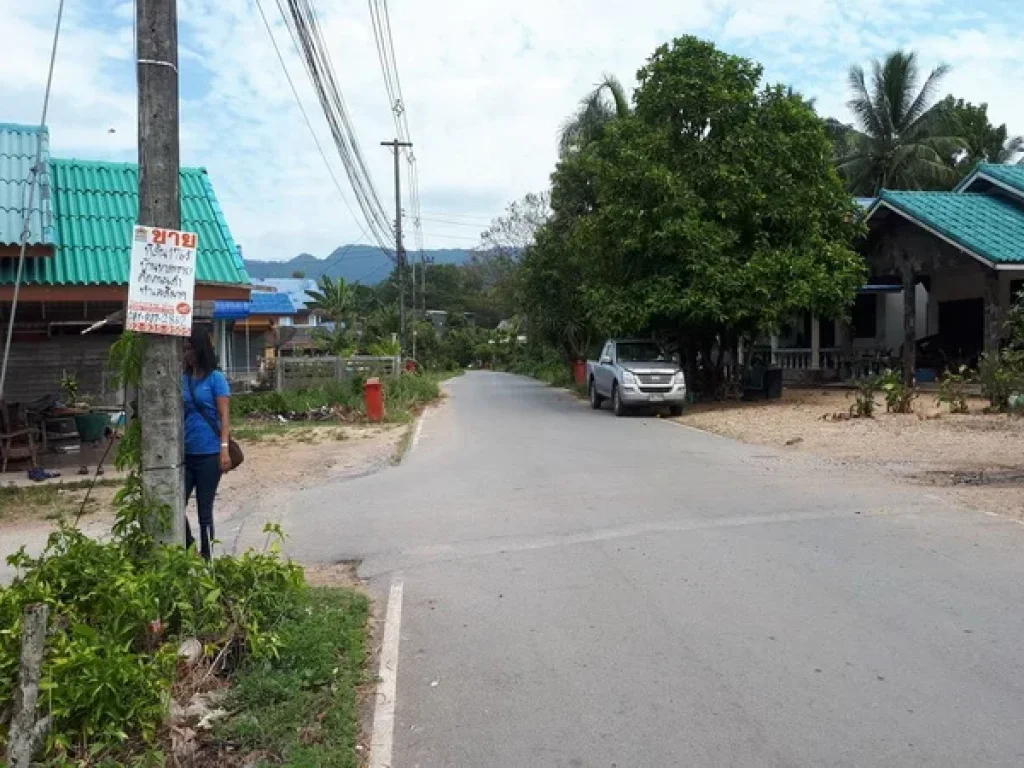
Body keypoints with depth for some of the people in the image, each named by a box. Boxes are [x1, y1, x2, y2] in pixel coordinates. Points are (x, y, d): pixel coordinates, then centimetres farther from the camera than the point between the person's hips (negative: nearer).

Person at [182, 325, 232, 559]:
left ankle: (205, 556, 17)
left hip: (209, 454, -5)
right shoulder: (183, 379, 10)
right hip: (184, 453, 5)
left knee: (204, 509, 4)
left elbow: (224, 416, -9)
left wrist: (224, 448, -17)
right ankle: (187, 546, 27)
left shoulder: (216, 378, -4)